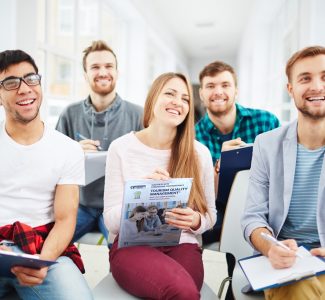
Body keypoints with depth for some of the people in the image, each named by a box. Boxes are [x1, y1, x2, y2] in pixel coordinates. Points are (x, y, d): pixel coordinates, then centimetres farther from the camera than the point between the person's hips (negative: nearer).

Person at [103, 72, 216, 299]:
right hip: (132, 246, -2)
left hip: (182, 245, 2)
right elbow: (111, 222, -3)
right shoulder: (121, 148, -2)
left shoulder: (200, 153, 3)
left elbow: (210, 215, 13)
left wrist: (196, 221, -11)